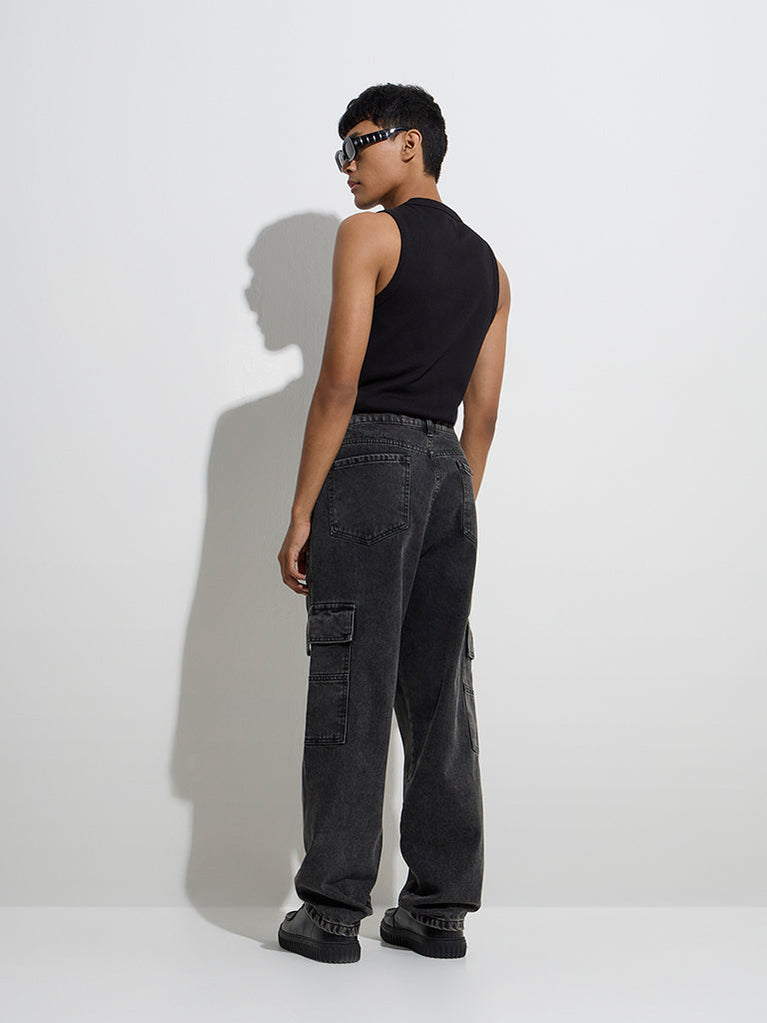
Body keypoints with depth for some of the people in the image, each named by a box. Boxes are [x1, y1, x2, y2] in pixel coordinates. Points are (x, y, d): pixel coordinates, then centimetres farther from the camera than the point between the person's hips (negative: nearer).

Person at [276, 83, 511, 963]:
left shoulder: (370, 234, -2)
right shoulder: (488, 264, 19)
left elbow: (340, 383, -11)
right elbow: (483, 411, 15)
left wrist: (301, 513, -10)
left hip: (372, 462, -7)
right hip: (449, 470, 7)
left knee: (351, 692, -4)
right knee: (439, 695, 8)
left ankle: (333, 912, 0)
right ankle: (440, 909, 13)